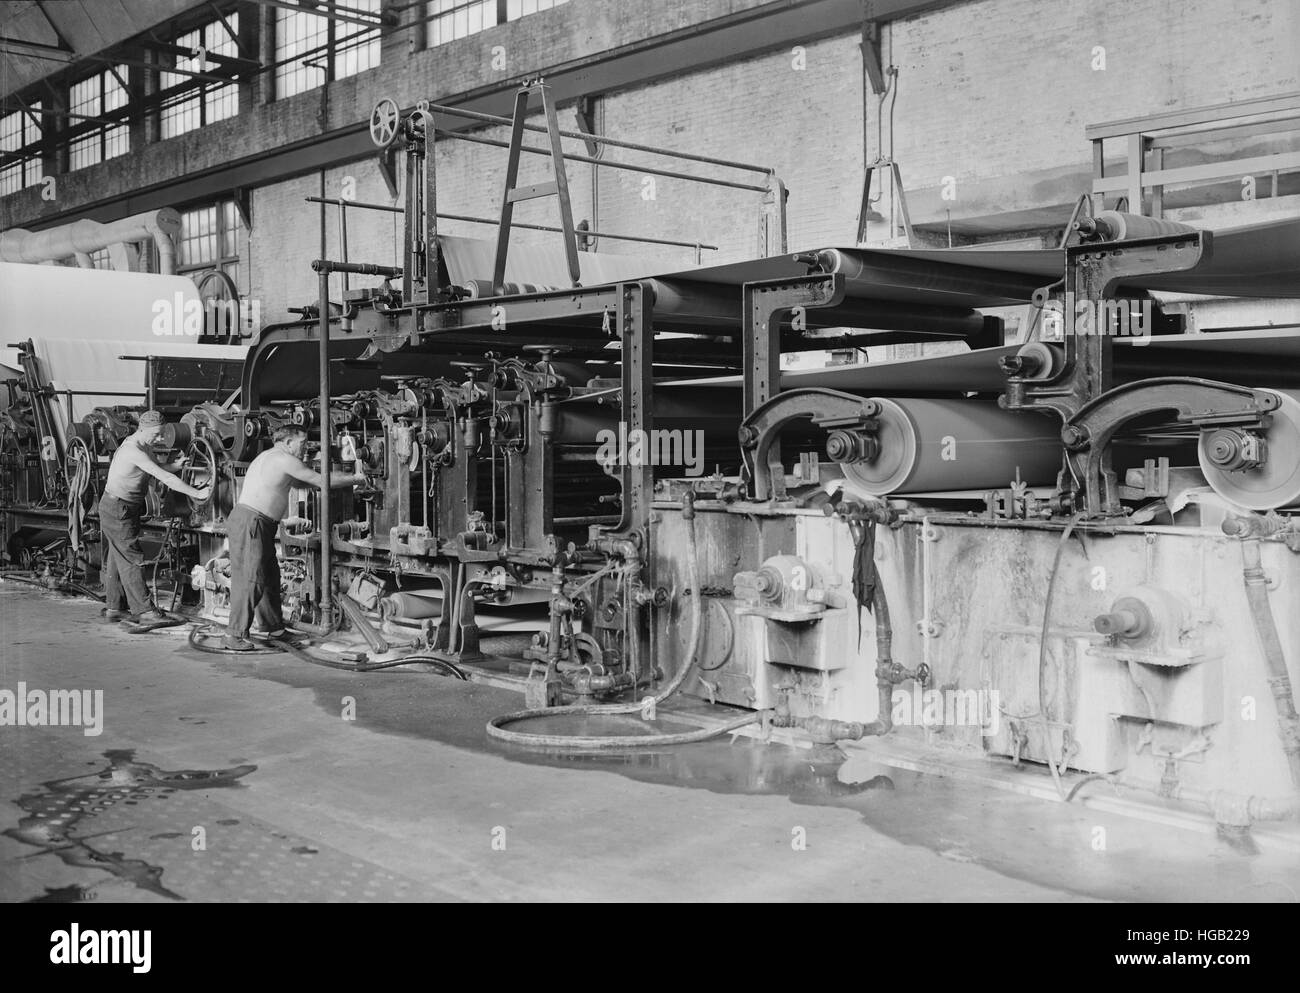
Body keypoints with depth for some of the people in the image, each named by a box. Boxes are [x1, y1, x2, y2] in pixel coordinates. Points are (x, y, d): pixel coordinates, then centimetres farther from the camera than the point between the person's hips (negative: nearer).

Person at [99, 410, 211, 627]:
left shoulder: (144, 447, 6)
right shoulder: (133, 451, -26)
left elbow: (159, 468, 9)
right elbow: (164, 477, -29)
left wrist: (176, 464, -12)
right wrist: (197, 494, -28)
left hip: (126, 509, 10)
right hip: (117, 509, -10)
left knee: (117, 559, 14)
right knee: (131, 559, -8)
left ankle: (114, 608, 21)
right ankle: (145, 611, -7)